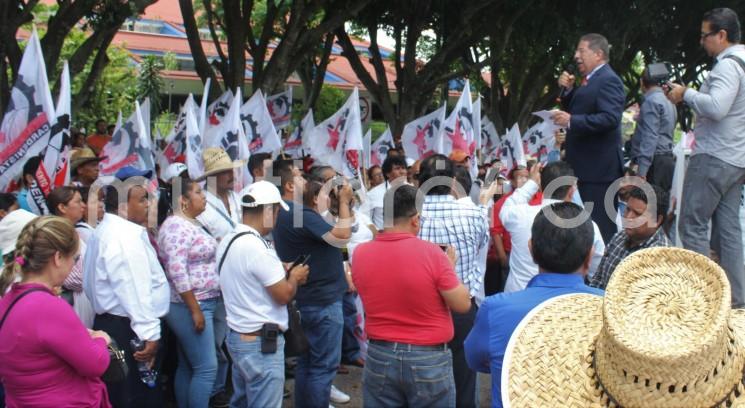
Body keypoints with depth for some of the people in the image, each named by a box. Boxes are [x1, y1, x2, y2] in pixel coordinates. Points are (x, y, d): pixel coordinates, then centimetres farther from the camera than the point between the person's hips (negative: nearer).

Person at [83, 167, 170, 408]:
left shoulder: (104, 230, 15)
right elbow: (135, 290, -25)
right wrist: (149, 333, -24)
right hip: (128, 330, -11)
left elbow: (91, 284, 20)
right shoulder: (127, 235, -19)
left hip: (108, 322, 11)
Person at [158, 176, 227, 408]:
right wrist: (195, 310, -22)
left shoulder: (191, 223, 14)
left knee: (188, 366, 13)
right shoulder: (177, 227, -16)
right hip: (190, 306, -10)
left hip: (205, 302, 10)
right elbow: (177, 273, -23)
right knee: (206, 368, -8)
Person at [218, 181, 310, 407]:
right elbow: (284, 295, -18)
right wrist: (294, 277, 2)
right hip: (262, 343, -10)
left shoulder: (228, 241, 7)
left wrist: (282, 273, 12)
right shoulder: (257, 247, -22)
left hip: (238, 335, 10)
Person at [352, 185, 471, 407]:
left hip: (379, 356, 3)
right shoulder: (430, 252, -17)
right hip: (428, 360, -3)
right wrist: (449, 266, 4)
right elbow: (462, 304, -11)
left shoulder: (360, 254, -4)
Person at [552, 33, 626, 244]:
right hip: (585, 166, 10)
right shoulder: (589, 81, 18)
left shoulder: (608, 80, -13)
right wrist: (568, 90, 6)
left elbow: (610, 118, -26)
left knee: (600, 225, -7)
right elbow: (573, 109, 23)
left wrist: (571, 121, -28)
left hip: (599, 167, -10)